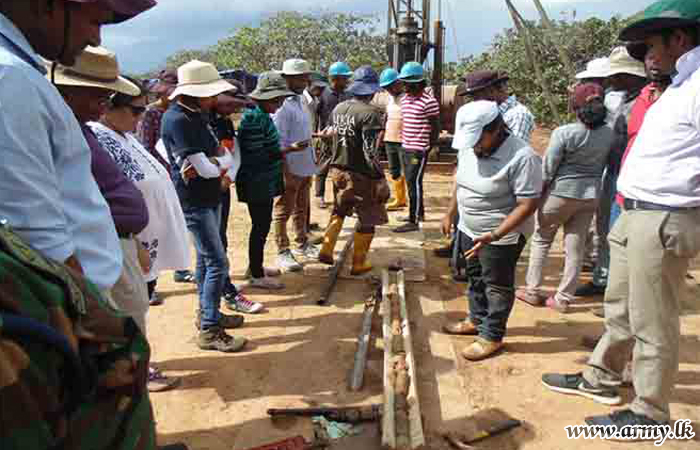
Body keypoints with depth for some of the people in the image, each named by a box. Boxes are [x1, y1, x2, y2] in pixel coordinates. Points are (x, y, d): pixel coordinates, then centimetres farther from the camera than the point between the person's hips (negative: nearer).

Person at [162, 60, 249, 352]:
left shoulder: (197, 116, 10)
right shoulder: (177, 120, -20)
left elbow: (228, 157, 3)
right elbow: (205, 168, -25)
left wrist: (210, 163, -16)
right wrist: (219, 163, -5)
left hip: (209, 198, 9)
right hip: (193, 202, -9)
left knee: (206, 258, 18)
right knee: (218, 263, -8)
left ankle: (207, 313, 32)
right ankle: (209, 331, 0)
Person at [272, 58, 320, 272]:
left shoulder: (300, 101, 11)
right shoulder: (281, 105, -17)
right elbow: (277, 143, -19)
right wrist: (292, 148, -35)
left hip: (305, 166, 9)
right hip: (290, 168, -9)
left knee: (301, 208, 21)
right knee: (283, 211, 3)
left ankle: (302, 244, 36)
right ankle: (283, 253, 13)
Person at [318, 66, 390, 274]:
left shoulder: (338, 108, 2)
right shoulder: (370, 113, -19)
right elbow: (370, 152, -22)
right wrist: (380, 178, -16)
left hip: (338, 170, 7)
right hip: (360, 174, -7)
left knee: (339, 211, 27)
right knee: (367, 220, 10)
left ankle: (326, 251, 24)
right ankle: (359, 263, 17)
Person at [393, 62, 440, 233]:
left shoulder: (429, 101, -14)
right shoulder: (404, 99, 11)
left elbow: (435, 127, -10)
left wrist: (429, 148, -9)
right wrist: (403, 142, 17)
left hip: (419, 150, -8)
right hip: (406, 148, 8)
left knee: (414, 184, -6)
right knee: (411, 182, 16)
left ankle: (413, 221, 0)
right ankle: (419, 212, 31)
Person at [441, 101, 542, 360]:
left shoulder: (521, 157, -27)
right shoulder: (469, 147, -4)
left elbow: (528, 204, -26)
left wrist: (494, 235, -31)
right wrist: (450, 214, 15)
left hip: (502, 235, -7)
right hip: (469, 229, 7)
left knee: (497, 286, 8)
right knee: (475, 277, 22)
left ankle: (492, 337, 24)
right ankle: (477, 320, 43)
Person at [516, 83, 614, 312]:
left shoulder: (564, 133, -17)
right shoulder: (609, 134, -2)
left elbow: (547, 169, -13)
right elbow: (605, 165, 2)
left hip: (561, 193, -4)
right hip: (591, 195, 4)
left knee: (541, 240, 13)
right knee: (575, 247, 10)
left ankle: (533, 291, 18)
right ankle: (563, 297, 17)